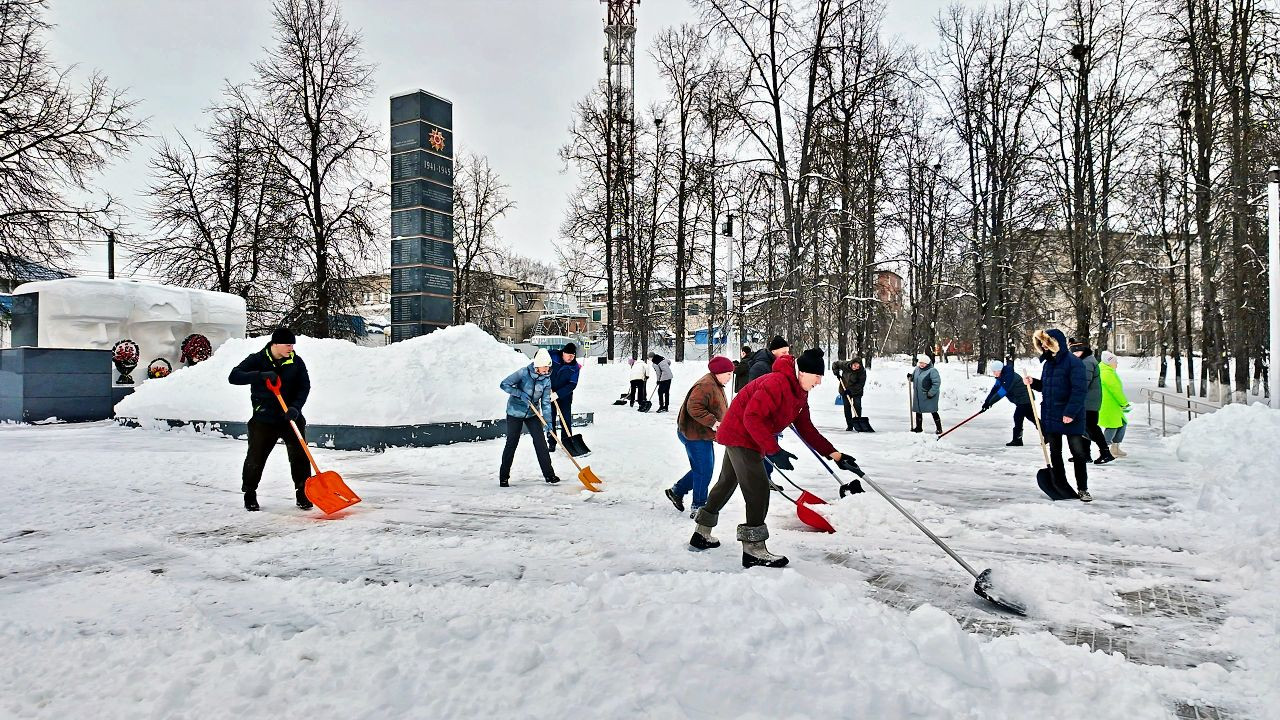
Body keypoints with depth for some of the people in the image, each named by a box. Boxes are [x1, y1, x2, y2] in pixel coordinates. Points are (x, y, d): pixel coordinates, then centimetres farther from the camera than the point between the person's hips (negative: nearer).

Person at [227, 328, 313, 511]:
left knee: (299, 456, 2)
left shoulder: (296, 362, -1)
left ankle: (302, 494, 15)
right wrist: (261, 375, -30)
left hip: (291, 419, 2)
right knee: (255, 458, 4)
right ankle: (249, 495, 24)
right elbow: (234, 377, -16)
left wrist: (295, 408, -19)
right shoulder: (257, 360, -7)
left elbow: (304, 386, -3)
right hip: (264, 420, -2)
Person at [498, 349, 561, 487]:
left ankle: (549, 475, 6)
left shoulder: (546, 379, -7)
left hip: (532, 414, 4)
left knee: (540, 442, -1)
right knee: (511, 444, 0)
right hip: (515, 412, -4)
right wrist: (520, 394, -25)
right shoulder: (524, 372, -19)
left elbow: (546, 402, -6)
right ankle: (504, 477, 12)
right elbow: (504, 385, -16)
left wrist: (548, 421, -16)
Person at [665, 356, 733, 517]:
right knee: (704, 470, -6)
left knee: (703, 469, 16)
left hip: (704, 434, 11)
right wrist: (712, 422, -29)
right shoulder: (705, 385, -20)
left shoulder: (717, 386, 16)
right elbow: (693, 407, -29)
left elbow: (720, 410, 26)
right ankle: (699, 507, 5)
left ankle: (677, 491, 28)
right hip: (694, 434, -11)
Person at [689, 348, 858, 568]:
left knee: (727, 483, 20)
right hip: (740, 435, -11)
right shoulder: (776, 383, -27)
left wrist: (834, 454, 1)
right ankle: (753, 550, -5)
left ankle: (702, 534, 35)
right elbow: (752, 418, -32)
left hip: (739, 436, 11)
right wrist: (773, 450, -32)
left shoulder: (799, 393, 5)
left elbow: (806, 428, 7)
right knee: (758, 488, -12)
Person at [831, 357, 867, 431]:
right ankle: (849, 426, 8)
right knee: (847, 408, 2)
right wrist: (837, 374, -10)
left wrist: (851, 390, -27)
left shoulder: (862, 371, -22)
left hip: (857, 391, -2)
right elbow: (835, 364, 1)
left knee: (857, 406, -15)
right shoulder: (845, 365, -17)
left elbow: (861, 384, -22)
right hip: (845, 390, 2)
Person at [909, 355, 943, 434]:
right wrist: (910, 377, -1)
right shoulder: (917, 369, 7)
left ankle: (939, 428, 12)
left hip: (929, 396, -7)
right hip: (918, 396, 7)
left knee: (933, 412, 0)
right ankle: (919, 427, 28)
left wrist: (931, 393, -22)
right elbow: (914, 378, 23)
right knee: (918, 411, 14)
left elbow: (937, 383, -19)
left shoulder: (932, 371, -16)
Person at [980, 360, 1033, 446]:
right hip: (1020, 400, 11)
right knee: (1032, 417, 17)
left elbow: (1002, 391, -32)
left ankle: (1017, 440, -7)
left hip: (1024, 399, -11)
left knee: (1017, 417, -12)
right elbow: (995, 389, 4)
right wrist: (986, 402, -5)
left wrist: (990, 402, -31)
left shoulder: (1010, 376, -27)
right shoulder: (1001, 377, 5)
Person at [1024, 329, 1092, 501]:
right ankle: (1061, 486, 24)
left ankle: (1083, 489, 12)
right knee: (1055, 453, 13)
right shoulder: (1048, 363, 9)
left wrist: (1070, 412, -23)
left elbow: (1080, 389, -20)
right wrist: (1033, 383, -1)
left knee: (1078, 453, 3)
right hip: (1050, 416, 7)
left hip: (1071, 418, -7)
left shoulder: (1073, 362, -14)